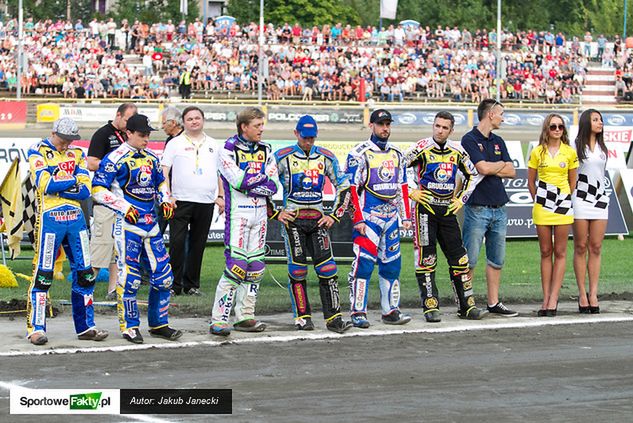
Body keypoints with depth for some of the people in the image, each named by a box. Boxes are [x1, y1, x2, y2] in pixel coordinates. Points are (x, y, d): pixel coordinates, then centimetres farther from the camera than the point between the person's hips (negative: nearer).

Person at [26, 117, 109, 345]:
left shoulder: (77, 154, 11)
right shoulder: (38, 152, -2)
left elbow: (86, 190, -1)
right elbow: (45, 185, -16)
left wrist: (56, 186, -11)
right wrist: (72, 181, -6)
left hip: (75, 217, 5)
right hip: (49, 217, -5)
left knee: (84, 273, 7)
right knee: (43, 274, -5)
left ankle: (85, 326, 16)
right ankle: (36, 327, 0)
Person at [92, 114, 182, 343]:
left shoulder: (151, 157, 14)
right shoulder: (115, 159, -8)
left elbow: (161, 182, 28)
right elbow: (98, 189, -12)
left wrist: (165, 201, 9)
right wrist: (125, 207, -17)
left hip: (151, 222, 7)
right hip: (128, 222, -7)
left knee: (163, 275, 6)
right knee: (129, 276, -5)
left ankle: (159, 324, 18)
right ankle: (129, 327, 6)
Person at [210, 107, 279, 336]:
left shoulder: (265, 150, 10)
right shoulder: (228, 150, -7)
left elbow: (273, 186, 1)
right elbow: (239, 181, -19)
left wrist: (248, 184, -12)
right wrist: (263, 176, -7)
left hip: (260, 212, 6)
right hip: (237, 212, -6)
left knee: (255, 266, 8)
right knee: (236, 265, -13)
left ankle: (245, 317, 17)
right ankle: (219, 319, -11)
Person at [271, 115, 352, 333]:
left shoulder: (326, 158, 8)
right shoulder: (282, 157, -1)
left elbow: (344, 187, 15)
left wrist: (334, 216, 6)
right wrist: (275, 213, -2)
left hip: (317, 218, 3)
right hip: (292, 219, -3)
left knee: (327, 268, -6)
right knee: (297, 270, -4)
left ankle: (333, 318, -5)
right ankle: (302, 317, 6)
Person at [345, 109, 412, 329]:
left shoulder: (397, 155, 15)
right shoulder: (359, 154, -5)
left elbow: (402, 188, 19)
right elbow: (352, 189, -9)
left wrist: (406, 217, 13)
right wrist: (357, 219, -14)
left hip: (391, 217, 6)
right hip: (368, 217, -6)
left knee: (392, 265, 7)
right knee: (363, 264, -10)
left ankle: (391, 311, 15)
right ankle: (358, 313, -7)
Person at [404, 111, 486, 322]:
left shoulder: (457, 151, 8)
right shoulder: (421, 148, -6)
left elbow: (472, 174, 23)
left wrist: (462, 198, 14)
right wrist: (411, 193, -8)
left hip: (447, 209, 4)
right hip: (425, 208, -4)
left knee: (458, 257, 5)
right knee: (426, 259, -3)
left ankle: (467, 305, 12)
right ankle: (430, 307, 1)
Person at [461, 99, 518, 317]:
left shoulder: (498, 141, 16)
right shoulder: (469, 140, -6)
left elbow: (511, 171, 10)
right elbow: (483, 168, -17)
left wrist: (491, 169, -5)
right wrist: (501, 164, 2)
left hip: (499, 208, 7)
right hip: (477, 207, -7)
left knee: (496, 260, 9)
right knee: (469, 260, -5)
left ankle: (494, 303, 14)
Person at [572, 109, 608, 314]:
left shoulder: (602, 148, 15)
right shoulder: (576, 146, 0)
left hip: (600, 199, 4)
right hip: (581, 198, -4)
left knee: (596, 248, 1)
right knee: (581, 247, -1)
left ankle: (593, 293, 0)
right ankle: (582, 294, 0)